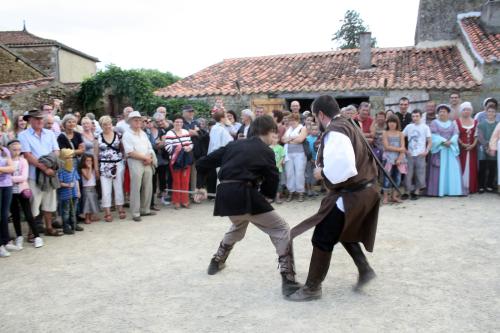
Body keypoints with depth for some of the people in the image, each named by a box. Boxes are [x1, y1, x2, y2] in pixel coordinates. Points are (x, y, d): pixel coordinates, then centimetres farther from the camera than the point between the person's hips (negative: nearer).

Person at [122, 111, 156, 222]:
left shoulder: (143, 133, 16)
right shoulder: (127, 135, -4)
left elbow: (150, 149, 14)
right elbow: (130, 152, -12)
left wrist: (149, 158, -7)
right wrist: (145, 157, -10)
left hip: (147, 163, 6)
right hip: (135, 162, -6)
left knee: (148, 187, 8)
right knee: (135, 189, -5)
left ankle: (145, 209, 19)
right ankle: (135, 213, -1)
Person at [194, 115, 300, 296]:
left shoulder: (234, 145, 18)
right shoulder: (266, 151, 3)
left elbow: (203, 163, 17)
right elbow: (272, 180, 4)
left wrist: (200, 186, 26)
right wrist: (266, 195, 23)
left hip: (224, 194, 7)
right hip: (245, 195, -7)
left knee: (238, 226, 36)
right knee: (281, 230, 1)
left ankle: (217, 261, 47)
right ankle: (288, 280, -9)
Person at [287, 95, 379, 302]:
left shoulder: (334, 131, -20)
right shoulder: (348, 125, 13)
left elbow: (343, 167, -32)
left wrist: (323, 173, -15)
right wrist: (327, 169, 9)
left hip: (350, 195, -10)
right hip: (363, 190, 10)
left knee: (323, 239, -1)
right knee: (344, 232, 28)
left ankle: (312, 288, 9)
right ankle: (365, 270, 28)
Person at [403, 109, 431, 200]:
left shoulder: (425, 127, 3)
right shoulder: (408, 127, 7)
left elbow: (430, 142, 3)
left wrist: (426, 151, -10)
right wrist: (404, 150, 1)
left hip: (420, 155, -2)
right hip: (410, 155, 2)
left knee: (420, 174, -1)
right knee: (408, 174, -1)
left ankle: (416, 192, 11)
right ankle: (410, 191, 9)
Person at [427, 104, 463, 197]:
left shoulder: (452, 124, 14)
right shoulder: (434, 123, 4)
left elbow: (455, 134, 1)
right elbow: (434, 135, -7)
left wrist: (450, 141, -18)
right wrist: (443, 141, -19)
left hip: (451, 149, 3)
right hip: (439, 149, -3)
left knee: (452, 169, 0)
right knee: (440, 170, -5)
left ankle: (452, 190, 3)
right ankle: (438, 191, -5)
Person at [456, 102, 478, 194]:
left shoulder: (475, 122, 10)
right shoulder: (456, 121, 0)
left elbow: (476, 136, 7)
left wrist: (473, 145, -9)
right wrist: (462, 144, -16)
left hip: (472, 148, 3)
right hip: (461, 148, -3)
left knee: (472, 168, 4)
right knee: (462, 167, -4)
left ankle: (471, 187, 11)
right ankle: (461, 188, 0)